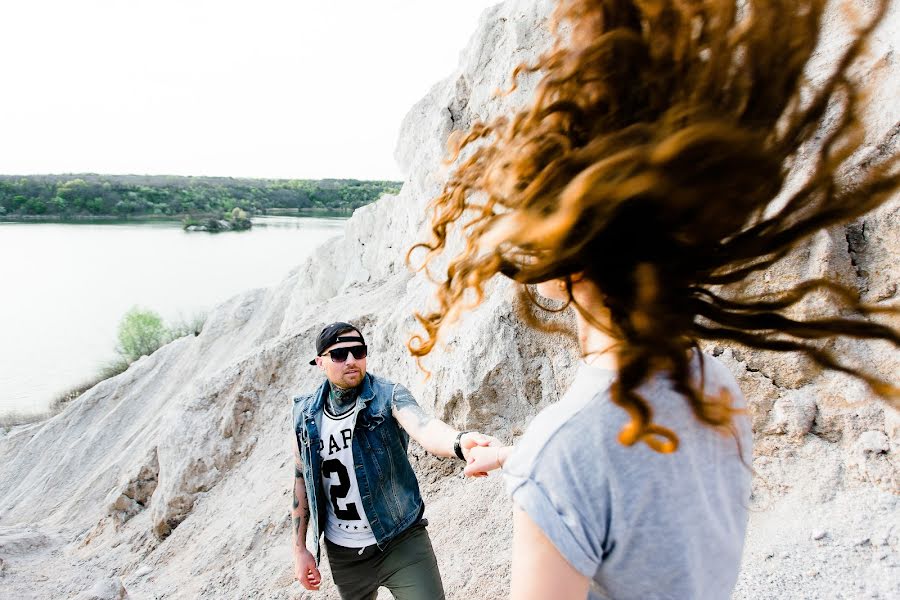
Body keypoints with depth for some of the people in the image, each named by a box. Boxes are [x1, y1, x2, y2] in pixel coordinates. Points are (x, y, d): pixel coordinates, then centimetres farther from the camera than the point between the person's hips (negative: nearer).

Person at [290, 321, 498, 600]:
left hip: (401, 541, -3)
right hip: (343, 554, 3)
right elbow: (301, 480, 7)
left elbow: (424, 428, -35)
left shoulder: (388, 396, -14)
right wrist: (299, 549, 7)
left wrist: (460, 442, -57)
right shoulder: (305, 416, -4)